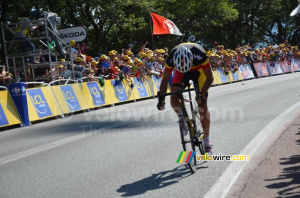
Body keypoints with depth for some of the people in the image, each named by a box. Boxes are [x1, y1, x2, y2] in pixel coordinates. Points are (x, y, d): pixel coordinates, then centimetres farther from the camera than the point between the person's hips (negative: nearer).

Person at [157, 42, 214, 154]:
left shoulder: (199, 55, -40)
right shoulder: (171, 58, -34)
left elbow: (210, 77, -29)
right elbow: (165, 79, -19)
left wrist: (202, 93, -41)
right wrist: (161, 97, -29)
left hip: (199, 71, -2)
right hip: (181, 73, 2)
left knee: (202, 104, -12)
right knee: (174, 99, -23)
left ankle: (207, 141, -3)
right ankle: (182, 119, 8)